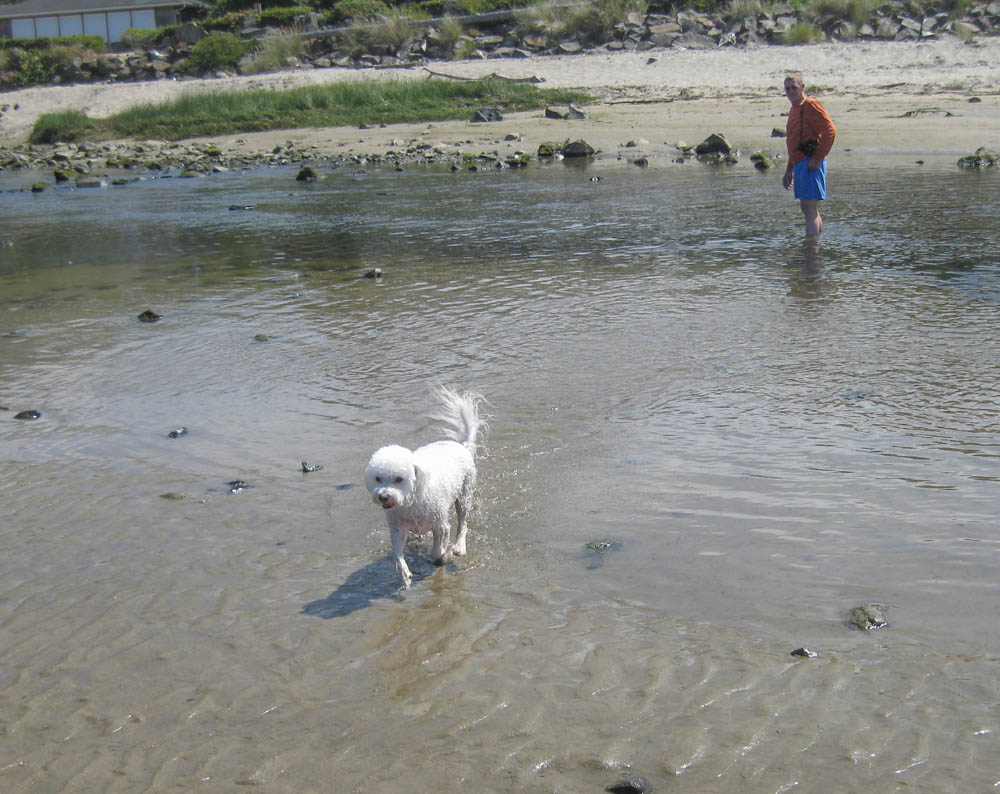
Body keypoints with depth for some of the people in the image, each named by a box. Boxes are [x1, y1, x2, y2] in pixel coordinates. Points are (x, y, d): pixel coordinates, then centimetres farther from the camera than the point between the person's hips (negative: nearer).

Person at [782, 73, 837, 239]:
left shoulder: (811, 105, -7)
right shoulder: (794, 109, 21)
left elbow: (830, 131, -17)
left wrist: (817, 158, -20)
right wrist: (789, 170, 24)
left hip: (810, 164, -10)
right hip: (799, 164, 10)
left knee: (811, 208, -13)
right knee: (807, 209, 14)